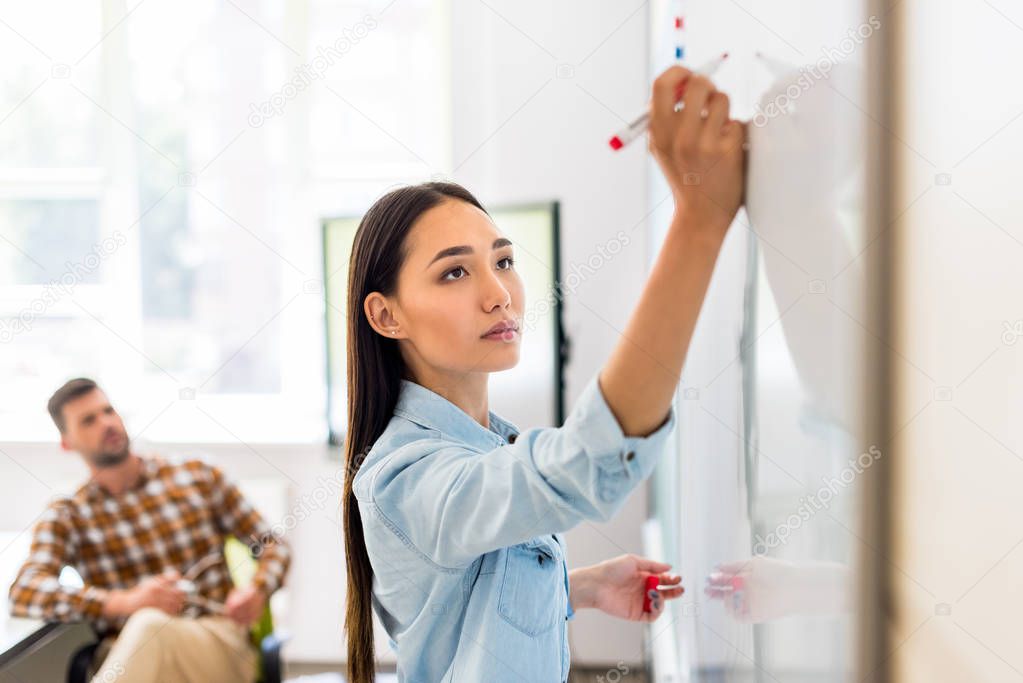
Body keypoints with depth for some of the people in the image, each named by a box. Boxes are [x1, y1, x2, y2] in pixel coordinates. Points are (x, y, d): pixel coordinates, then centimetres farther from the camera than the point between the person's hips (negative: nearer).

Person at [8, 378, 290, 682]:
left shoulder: (197, 477, 14)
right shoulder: (67, 516, 10)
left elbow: (274, 546, 18)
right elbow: (23, 593, -8)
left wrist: (258, 590, -5)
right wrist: (125, 602, -22)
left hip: (218, 641, 1)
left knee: (150, 624, -35)